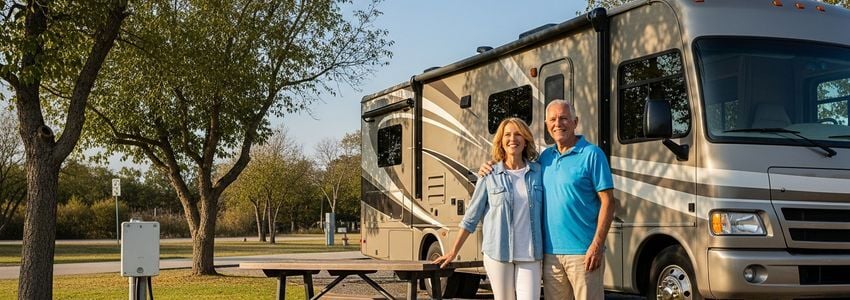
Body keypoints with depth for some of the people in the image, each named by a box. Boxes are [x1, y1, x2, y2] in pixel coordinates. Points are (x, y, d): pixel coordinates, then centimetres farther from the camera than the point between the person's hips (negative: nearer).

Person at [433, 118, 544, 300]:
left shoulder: (538, 172, 5)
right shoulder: (490, 176, 1)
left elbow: (546, 214, 9)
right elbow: (471, 216, 5)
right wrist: (453, 252, 5)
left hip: (530, 255, 1)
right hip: (498, 253, -1)